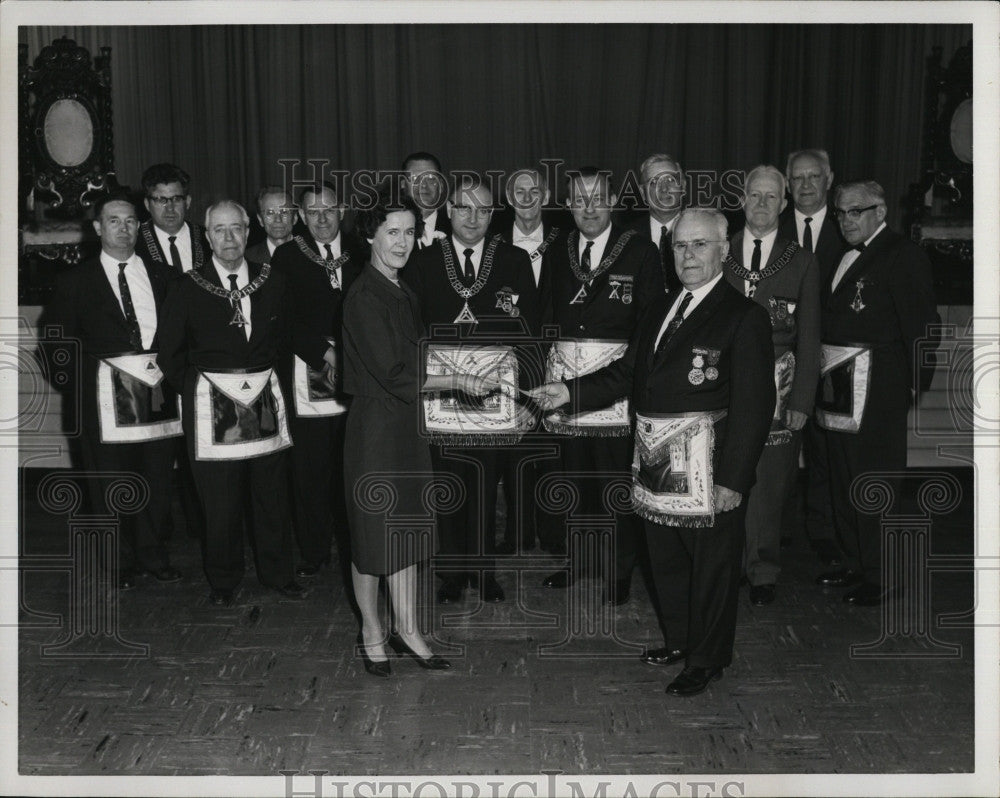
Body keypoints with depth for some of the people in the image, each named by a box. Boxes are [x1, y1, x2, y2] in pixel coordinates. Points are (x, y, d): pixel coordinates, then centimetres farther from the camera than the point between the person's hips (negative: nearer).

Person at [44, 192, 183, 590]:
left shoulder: (160, 276, 11)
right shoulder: (75, 281, 5)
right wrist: (85, 377, -5)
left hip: (157, 392, 2)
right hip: (105, 394, -2)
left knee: (157, 479, 8)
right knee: (110, 484, 4)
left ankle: (153, 555, 24)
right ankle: (120, 563, 17)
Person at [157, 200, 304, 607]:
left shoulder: (272, 282, 5)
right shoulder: (188, 288, -2)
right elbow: (169, 354, 4)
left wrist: (265, 374, 10)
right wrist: (196, 387, 1)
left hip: (265, 398, 2)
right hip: (212, 401, -2)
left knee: (273, 494, 8)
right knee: (219, 501, 4)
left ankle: (277, 572, 25)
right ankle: (222, 580, 22)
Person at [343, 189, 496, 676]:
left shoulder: (403, 294, 12)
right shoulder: (364, 298, -16)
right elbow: (394, 374, -20)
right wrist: (459, 381, -15)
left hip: (408, 425, 8)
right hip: (376, 425, -8)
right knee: (372, 530, 4)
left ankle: (407, 630, 23)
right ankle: (372, 633, 20)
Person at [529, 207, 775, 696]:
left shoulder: (744, 318, -11)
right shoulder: (660, 309, 12)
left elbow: (752, 407, -14)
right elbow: (626, 373, 16)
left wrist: (731, 481, -18)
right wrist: (570, 392, 3)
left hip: (707, 472, -7)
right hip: (657, 467, 7)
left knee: (710, 566, 7)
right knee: (665, 561, 20)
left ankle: (707, 660, 25)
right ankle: (678, 641, 40)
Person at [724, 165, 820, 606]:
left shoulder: (802, 262, 7)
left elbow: (809, 337, 5)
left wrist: (802, 400, -2)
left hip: (775, 387, -1)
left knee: (767, 483, 1)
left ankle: (762, 573, 14)